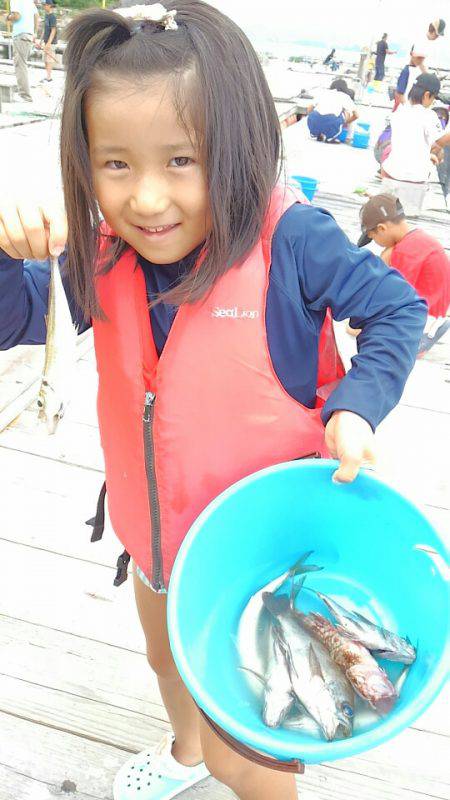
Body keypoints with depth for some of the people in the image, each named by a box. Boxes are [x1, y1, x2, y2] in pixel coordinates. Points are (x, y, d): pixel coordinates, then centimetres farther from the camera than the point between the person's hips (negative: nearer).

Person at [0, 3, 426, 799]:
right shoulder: (103, 255, -12)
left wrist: (354, 407, -26)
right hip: (156, 530, 6)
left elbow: (397, 309, -12)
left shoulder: (291, 241, -25)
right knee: (167, 656, 35)